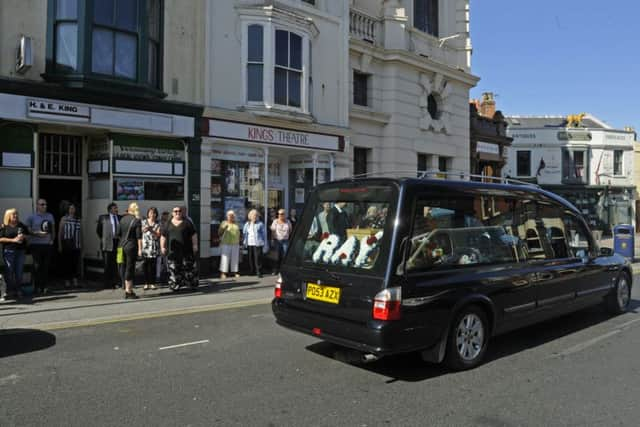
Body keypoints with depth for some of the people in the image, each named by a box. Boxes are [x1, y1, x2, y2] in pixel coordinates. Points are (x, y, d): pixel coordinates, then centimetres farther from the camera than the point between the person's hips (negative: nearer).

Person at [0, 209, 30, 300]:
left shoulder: (22, 226, 11)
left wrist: (24, 236, -4)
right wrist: (13, 240, -14)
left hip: (20, 251, 3)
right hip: (8, 251, -3)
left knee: (19, 272, 4)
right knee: (9, 272, -3)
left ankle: (17, 290, 12)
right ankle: (9, 291, 4)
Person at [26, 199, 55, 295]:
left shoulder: (50, 216, 13)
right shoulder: (31, 217, 0)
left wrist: (52, 239, 7)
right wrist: (37, 233, -16)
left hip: (47, 244, 4)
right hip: (36, 244, -3)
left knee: (46, 266, 3)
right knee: (37, 266, -4)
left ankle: (44, 286, 11)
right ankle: (37, 286, 5)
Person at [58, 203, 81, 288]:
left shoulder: (78, 220, 10)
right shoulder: (64, 219, 3)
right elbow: (60, 232, 2)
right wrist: (59, 245, -3)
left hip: (76, 245, 2)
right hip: (66, 244, -2)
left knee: (76, 263, 1)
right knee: (66, 263, 0)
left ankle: (75, 280, 9)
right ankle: (67, 280, 9)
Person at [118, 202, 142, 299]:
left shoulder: (122, 219, 8)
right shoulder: (136, 220, -9)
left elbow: (119, 234, 13)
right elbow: (139, 236, -11)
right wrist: (140, 249, -9)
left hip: (121, 246, 6)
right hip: (131, 247, -6)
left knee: (125, 268, 11)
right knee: (130, 268, -2)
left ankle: (129, 290, 17)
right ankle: (128, 291, 0)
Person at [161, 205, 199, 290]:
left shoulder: (187, 223, 4)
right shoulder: (168, 224, 11)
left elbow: (194, 235, 3)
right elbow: (163, 236, 14)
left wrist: (195, 245, -4)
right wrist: (162, 247, 7)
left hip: (186, 251, -2)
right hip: (172, 251, 2)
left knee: (188, 268, -3)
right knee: (174, 270, 0)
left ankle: (193, 284, 5)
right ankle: (175, 286, 5)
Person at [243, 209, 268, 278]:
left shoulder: (260, 224, 5)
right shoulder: (247, 224, 14)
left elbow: (264, 234, 4)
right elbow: (244, 233, 19)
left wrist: (265, 245, 1)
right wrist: (244, 242, 10)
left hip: (258, 244, -3)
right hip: (250, 244, 3)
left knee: (258, 258, -9)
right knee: (251, 258, 4)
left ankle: (259, 272, -5)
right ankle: (252, 271, 16)